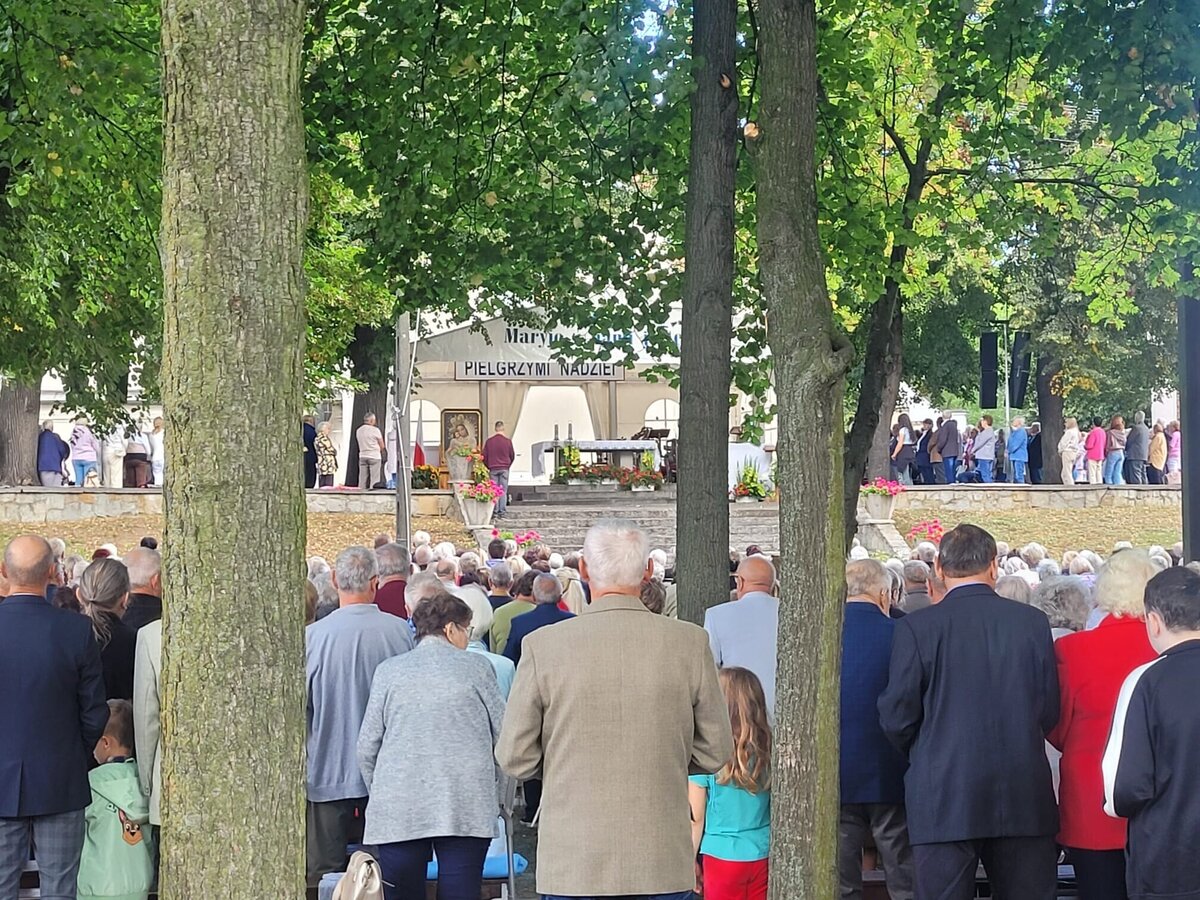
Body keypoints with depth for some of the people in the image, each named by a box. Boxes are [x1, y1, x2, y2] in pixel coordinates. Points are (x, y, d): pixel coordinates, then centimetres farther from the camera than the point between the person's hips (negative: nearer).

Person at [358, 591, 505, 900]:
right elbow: (503, 735, 9)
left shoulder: (389, 671, 7)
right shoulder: (477, 668, 4)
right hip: (466, 807, -1)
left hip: (398, 810, 1)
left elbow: (367, 747, 8)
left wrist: (378, 793, 23)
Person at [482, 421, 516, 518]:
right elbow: (512, 455, 6)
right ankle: (503, 511, -3)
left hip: (493, 469, 1)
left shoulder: (489, 441, 0)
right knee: (503, 491, 1)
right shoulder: (507, 440, -2)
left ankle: (495, 511, 1)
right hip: (504, 469, -1)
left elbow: (484, 456, 3)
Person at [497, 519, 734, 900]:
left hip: (572, 866, -1)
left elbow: (514, 757, -1)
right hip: (663, 866, 1)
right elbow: (715, 752, 4)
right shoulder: (689, 642, -4)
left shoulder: (543, 646, -7)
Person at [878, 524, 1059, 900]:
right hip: (1023, 798, 2)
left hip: (942, 798, -2)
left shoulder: (916, 628, -7)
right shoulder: (1032, 622, 0)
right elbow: (1049, 712, 5)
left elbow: (896, 718, -4)